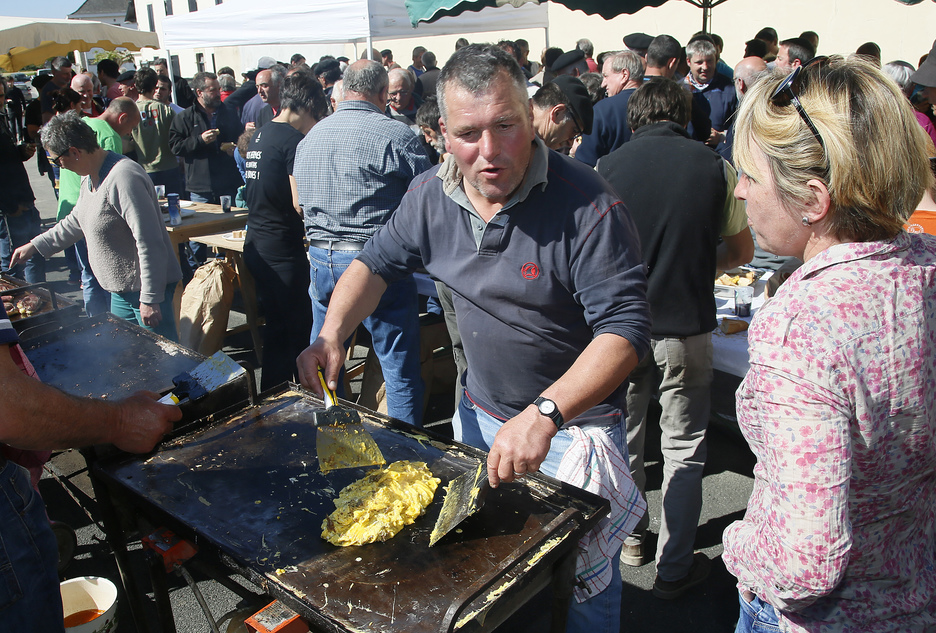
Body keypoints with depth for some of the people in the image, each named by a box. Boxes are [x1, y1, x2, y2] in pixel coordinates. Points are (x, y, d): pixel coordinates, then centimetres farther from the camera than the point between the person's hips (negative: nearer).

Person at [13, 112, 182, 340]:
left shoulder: (123, 178, -23)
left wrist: (150, 299, -25)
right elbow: (76, 222, 29)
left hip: (146, 289, -10)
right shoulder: (91, 177, 10)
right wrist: (35, 246, 32)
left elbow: (150, 244, -26)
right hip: (122, 288, 10)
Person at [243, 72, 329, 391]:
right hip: (283, 249, -9)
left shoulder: (260, 135, 13)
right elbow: (300, 204, -21)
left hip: (256, 245, 9)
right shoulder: (293, 141, -15)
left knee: (276, 329, 19)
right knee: (300, 331, 1)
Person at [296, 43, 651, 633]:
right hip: (481, 414, 5)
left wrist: (544, 414, -40)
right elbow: (377, 262, 7)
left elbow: (626, 325, -28)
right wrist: (332, 335, -10)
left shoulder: (586, 204, -25)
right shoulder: (431, 195, -7)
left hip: (576, 424, -5)